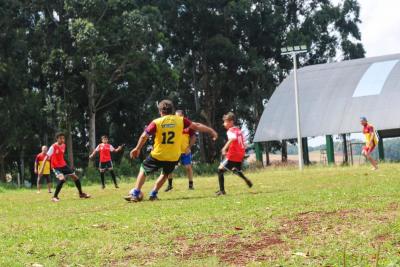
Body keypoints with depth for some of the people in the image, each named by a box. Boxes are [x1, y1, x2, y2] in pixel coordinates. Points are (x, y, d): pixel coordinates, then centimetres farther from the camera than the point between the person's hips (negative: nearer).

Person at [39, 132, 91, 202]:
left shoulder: (63, 145, 3)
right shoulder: (53, 147, -18)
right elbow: (46, 157, -19)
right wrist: (42, 169, -22)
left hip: (63, 165, 7)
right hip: (56, 167, -7)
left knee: (75, 177, 5)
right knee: (62, 179, -30)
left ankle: (81, 194, 23)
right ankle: (55, 197, -19)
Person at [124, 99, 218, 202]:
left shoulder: (156, 122, -7)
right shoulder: (180, 120, -2)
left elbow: (144, 136, -10)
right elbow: (196, 126, 4)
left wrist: (137, 148, 3)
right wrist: (211, 131, 15)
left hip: (157, 155, -2)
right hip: (173, 157, 2)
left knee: (144, 170, 18)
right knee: (165, 174, 28)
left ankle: (136, 193, 9)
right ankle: (153, 194, 23)